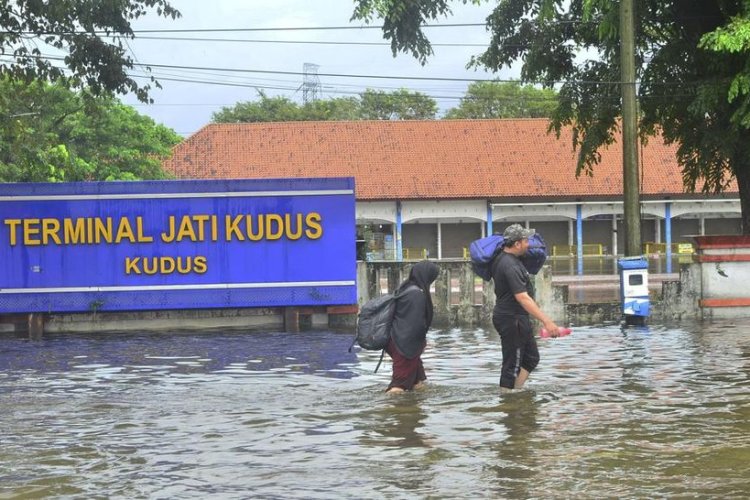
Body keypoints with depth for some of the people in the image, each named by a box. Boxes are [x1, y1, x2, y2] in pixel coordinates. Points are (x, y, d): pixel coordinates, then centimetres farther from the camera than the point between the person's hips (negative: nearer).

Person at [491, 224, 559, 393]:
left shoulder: (502, 259, 8)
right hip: (512, 320, -10)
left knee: (531, 358, 17)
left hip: (516, 319, 10)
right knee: (512, 364, -3)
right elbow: (523, 298, -32)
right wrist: (546, 321, -36)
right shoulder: (510, 266, -24)